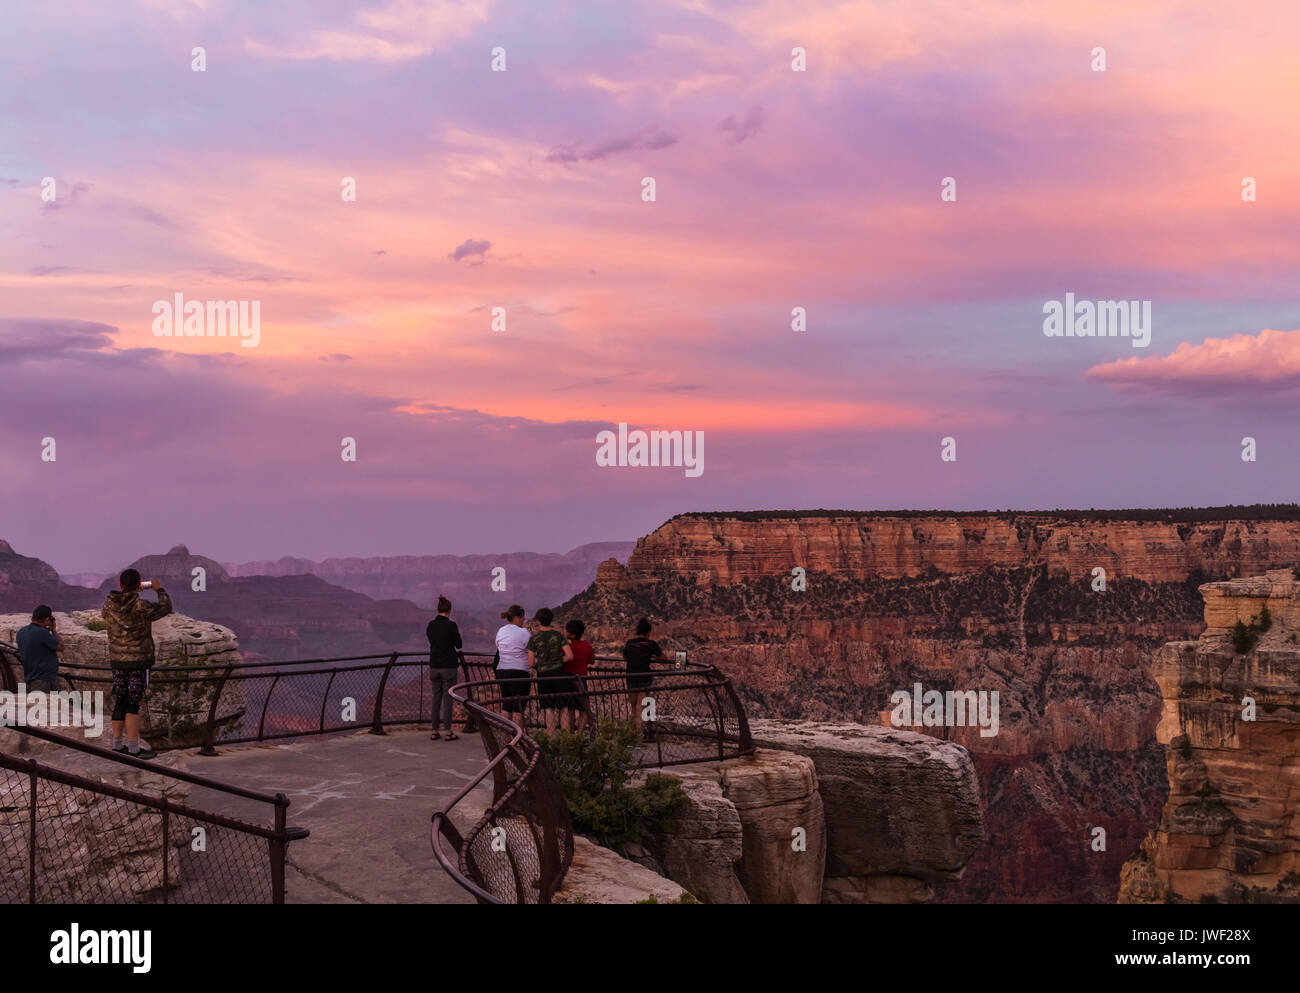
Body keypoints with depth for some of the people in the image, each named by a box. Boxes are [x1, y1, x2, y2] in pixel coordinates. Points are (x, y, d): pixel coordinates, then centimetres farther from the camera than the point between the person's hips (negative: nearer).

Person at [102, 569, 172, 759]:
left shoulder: (110, 604, -2)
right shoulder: (141, 607, -18)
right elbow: (165, 607, -3)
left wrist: (125, 593, 25)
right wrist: (159, 590, 15)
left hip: (117, 660, 6)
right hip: (139, 660, -5)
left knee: (119, 703, 13)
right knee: (133, 704, -4)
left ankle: (117, 743, 20)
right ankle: (133, 747, -4)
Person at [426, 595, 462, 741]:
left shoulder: (430, 625, 3)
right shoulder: (451, 625, -12)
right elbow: (458, 644, -5)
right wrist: (458, 633, 13)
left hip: (434, 666, 5)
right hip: (448, 666, -5)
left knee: (436, 698, 12)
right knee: (448, 698, 0)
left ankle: (434, 732, 13)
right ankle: (448, 732, 1)